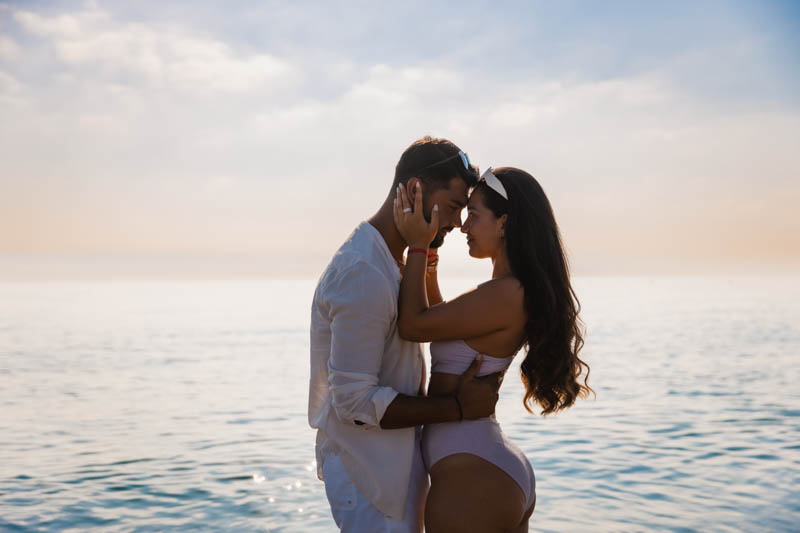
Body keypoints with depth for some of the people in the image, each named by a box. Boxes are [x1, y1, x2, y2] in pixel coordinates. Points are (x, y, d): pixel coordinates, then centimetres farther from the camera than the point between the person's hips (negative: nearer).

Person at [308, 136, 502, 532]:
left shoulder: (390, 262, 11)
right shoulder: (364, 274, -23)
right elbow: (355, 402, -25)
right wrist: (456, 408, -20)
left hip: (392, 465, 10)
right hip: (369, 476, -10)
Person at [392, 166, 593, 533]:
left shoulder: (505, 294, -19)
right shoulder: (518, 292, 11)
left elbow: (412, 326, -13)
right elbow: (436, 321, 22)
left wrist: (417, 247, -6)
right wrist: (425, 257, 17)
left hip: (472, 478, -10)